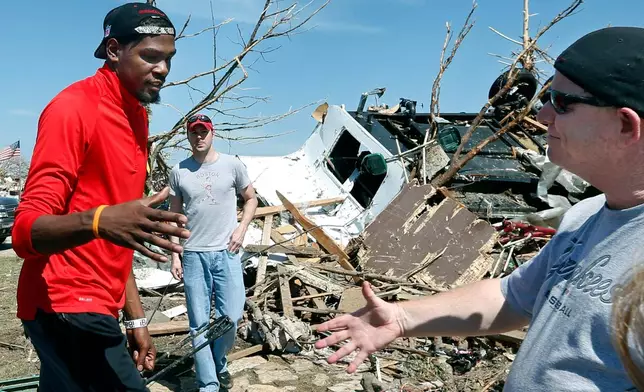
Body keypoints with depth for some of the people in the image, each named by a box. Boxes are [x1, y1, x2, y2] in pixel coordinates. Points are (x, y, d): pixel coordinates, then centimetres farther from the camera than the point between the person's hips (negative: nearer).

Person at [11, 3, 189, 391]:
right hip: (67, 310, -8)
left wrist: (136, 318, 13)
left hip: (96, 310, 9)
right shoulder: (74, 108, -14)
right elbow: (26, 230, -20)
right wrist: (99, 221, -40)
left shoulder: (137, 117, 13)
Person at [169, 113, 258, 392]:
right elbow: (174, 216, 10)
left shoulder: (232, 165, 3)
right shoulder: (179, 171, 5)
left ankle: (219, 364, 27)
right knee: (199, 324, 2)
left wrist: (241, 229, -2)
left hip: (226, 253, 0)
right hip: (193, 255, 1)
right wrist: (174, 255, 4)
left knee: (231, 316, -2)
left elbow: (251, 199, 14)